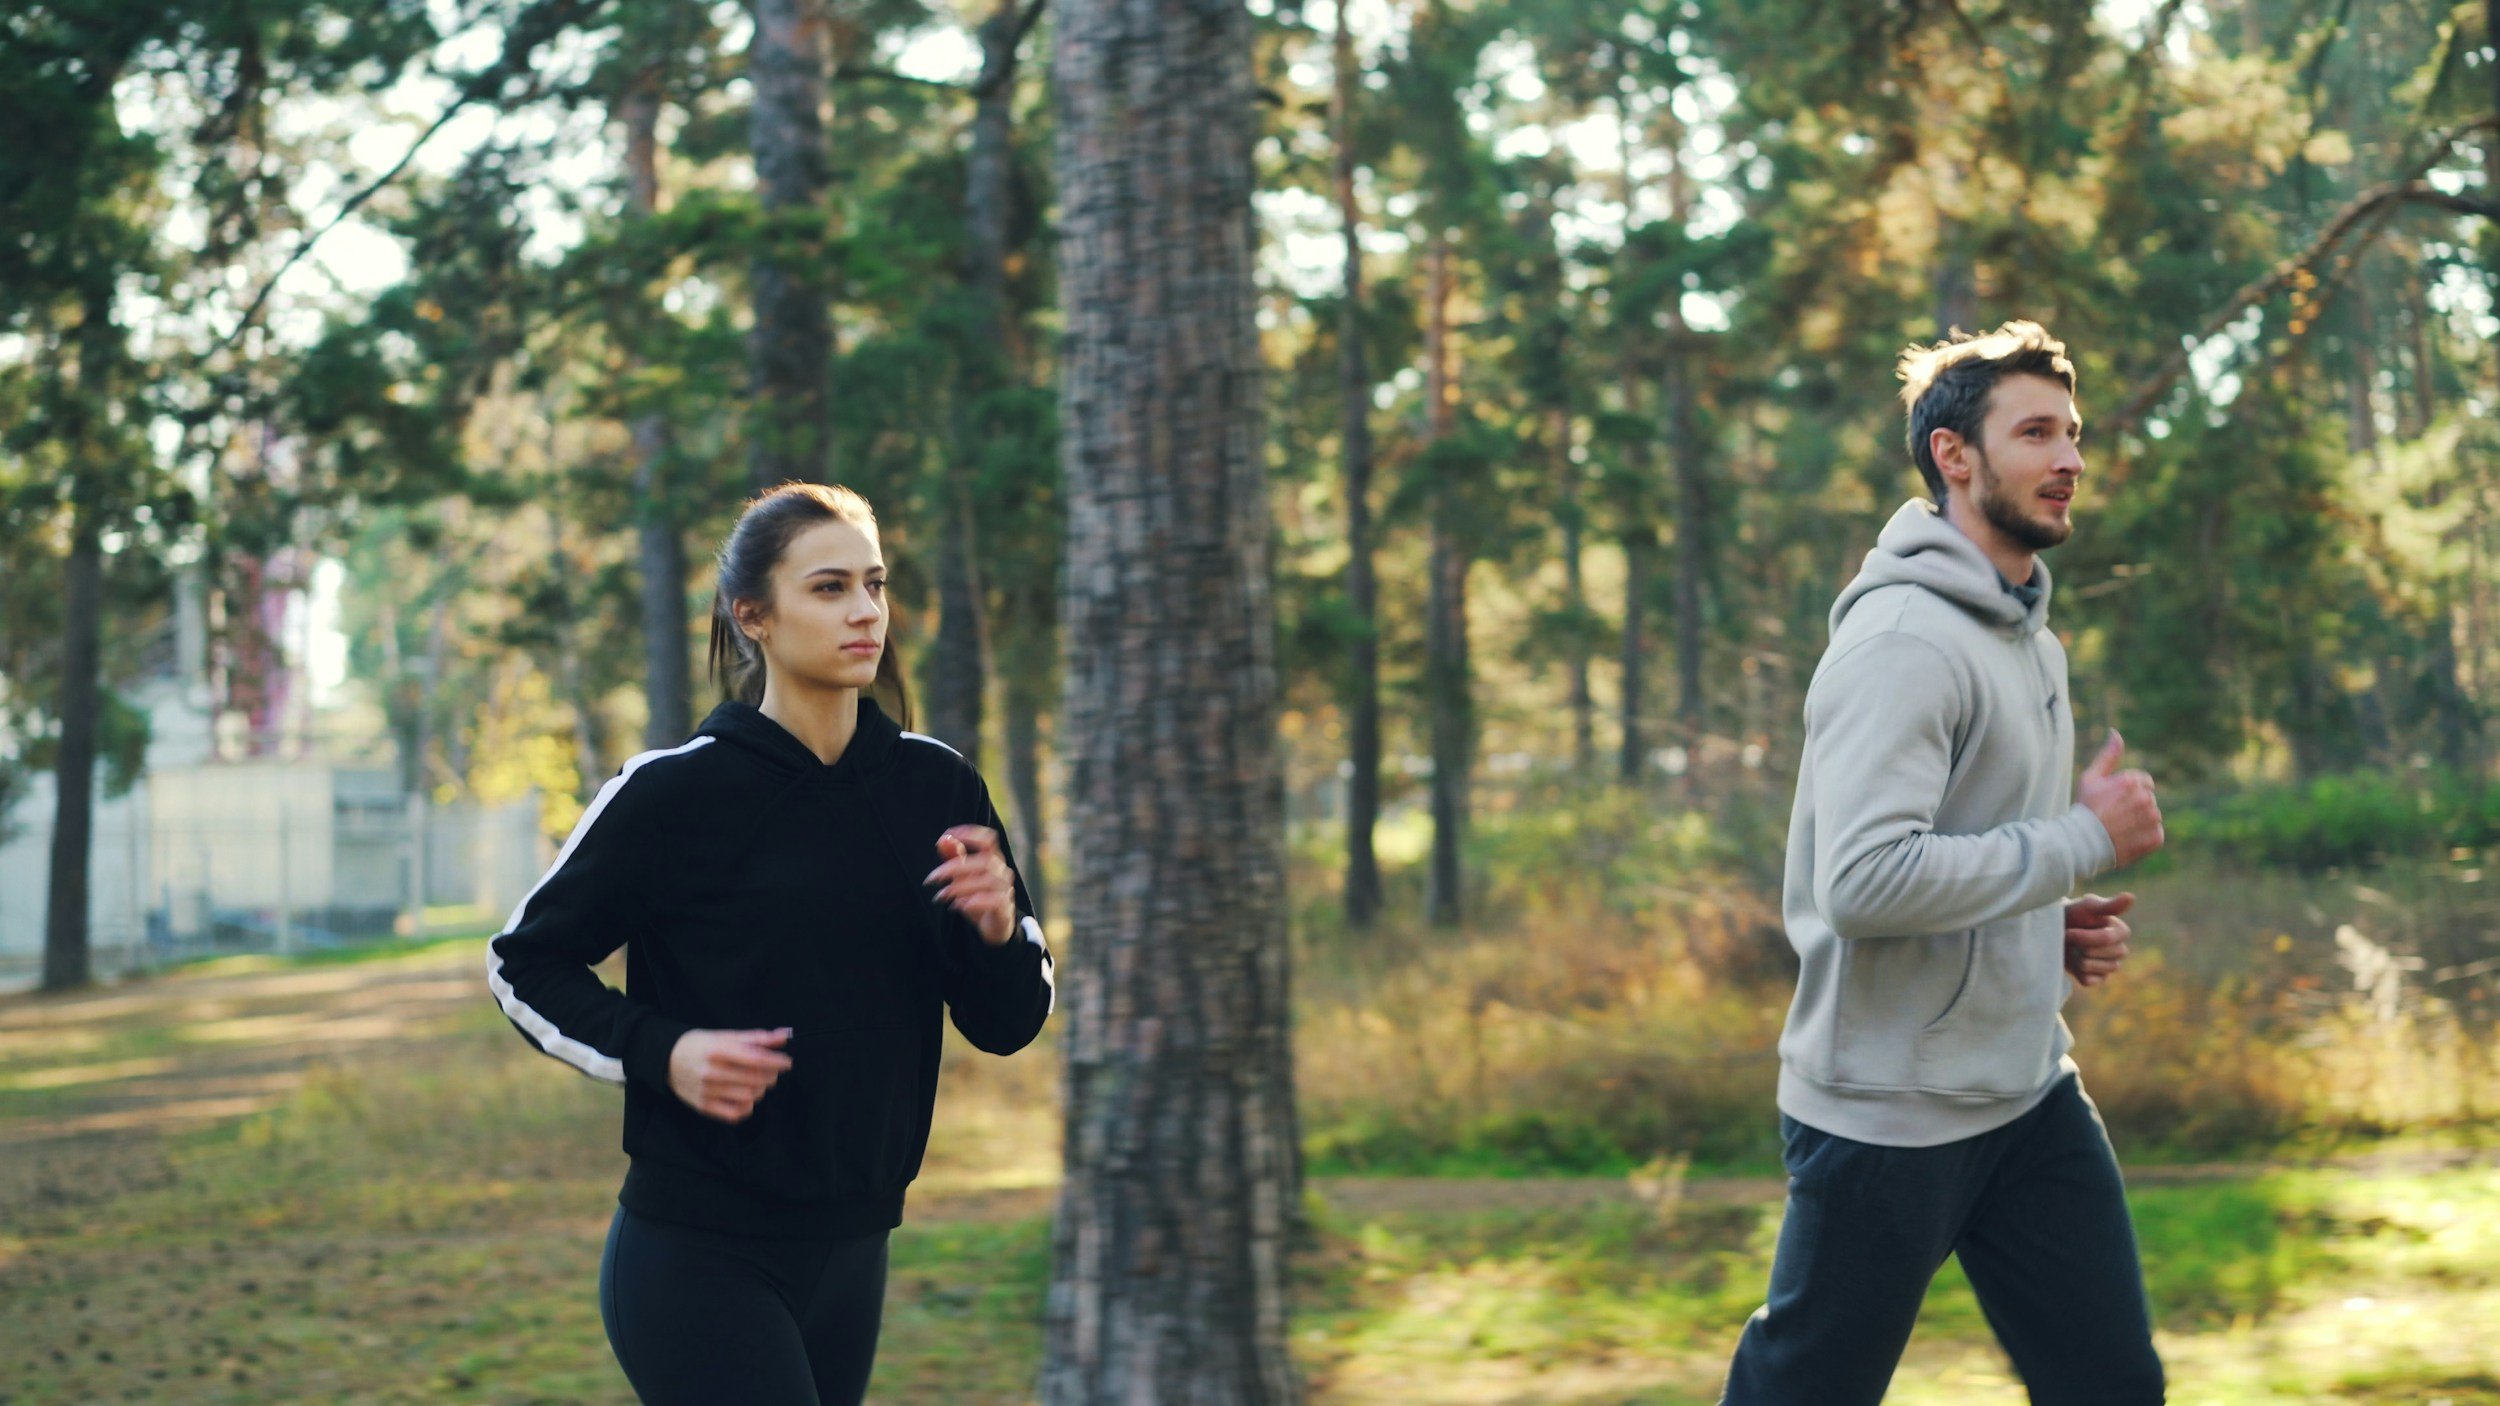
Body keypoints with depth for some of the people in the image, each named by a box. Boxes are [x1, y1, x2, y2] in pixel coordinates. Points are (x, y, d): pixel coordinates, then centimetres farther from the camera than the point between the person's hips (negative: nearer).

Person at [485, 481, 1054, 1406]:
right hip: (698, 1260, -5)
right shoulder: (674, 792, -10)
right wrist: (660, 1052, -16)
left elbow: (1008, 1024, 8)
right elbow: (522, 962, 0)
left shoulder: (936, 787, 3)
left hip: (850, 1255, 5)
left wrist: (994, 929, -14)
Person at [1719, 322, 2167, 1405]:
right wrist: (2084, 839, -21)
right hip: (1891, 1113, -9)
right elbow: (1867, 881, -31)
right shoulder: (1905, 643, -19)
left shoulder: (2029, 638, 13)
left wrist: (2062, 929, 5)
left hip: (2031, 1097, 9)